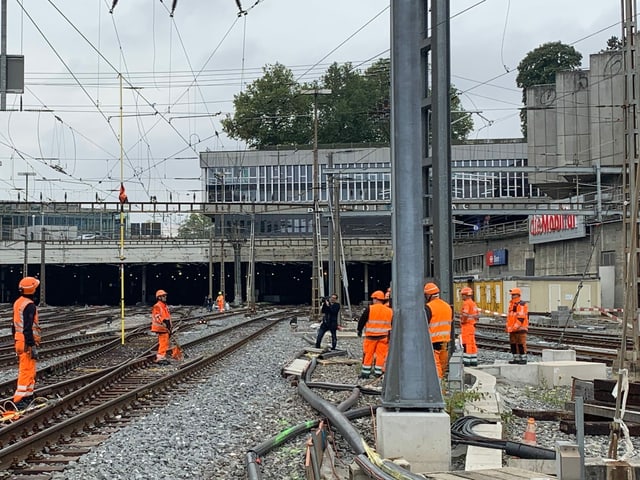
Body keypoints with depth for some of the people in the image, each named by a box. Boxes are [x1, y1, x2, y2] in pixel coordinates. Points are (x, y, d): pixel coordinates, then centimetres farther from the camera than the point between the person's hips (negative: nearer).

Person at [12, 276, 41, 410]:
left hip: (19, 341, 10)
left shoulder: (17, 303, 12)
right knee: (27, 371, -8)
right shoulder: (29, 305, -18)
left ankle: (28, 395, 29)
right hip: (27, 342, -10)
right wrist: (32, 346, -21)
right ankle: (19, 400, -10)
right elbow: (28, 328, -23)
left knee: (26, 370, 19)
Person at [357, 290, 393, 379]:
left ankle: (365, 372, 7)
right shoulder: (389, 311, 5)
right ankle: (378, 372, 8)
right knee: (381, 354, 8)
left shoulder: (369, 309, -8)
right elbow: (392, 324, 13)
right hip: (384, 336, 3)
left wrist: (359, 330, 12)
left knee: (368, 354, 5)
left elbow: (362, 320, -2)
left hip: (371, 336, -3)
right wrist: (390, 335, 23)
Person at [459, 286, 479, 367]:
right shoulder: (473, 303, 16)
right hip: (472, 325, 10)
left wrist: (462, 322, -11)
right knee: (472, 343, 13)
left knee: (466, 343, -9)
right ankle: (474, 361, 17)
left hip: (466, 325, -10)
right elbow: (478, 315, 18)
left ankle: (466, 361, -11)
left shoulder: (466, 303, -14)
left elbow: (465, 315, -24)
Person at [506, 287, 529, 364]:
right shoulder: (511, 305, 17)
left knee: (521, 344, -7)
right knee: (513, 344, 10)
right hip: (512, 329, 9)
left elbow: (521, 318, -17)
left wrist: (516, 326, -21)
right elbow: (508, 317, 22)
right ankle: (515, 358, 17)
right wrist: (508, 327, 14)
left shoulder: (522, 305, -10)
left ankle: (523, 359, -3)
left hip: (520, 328, -9)